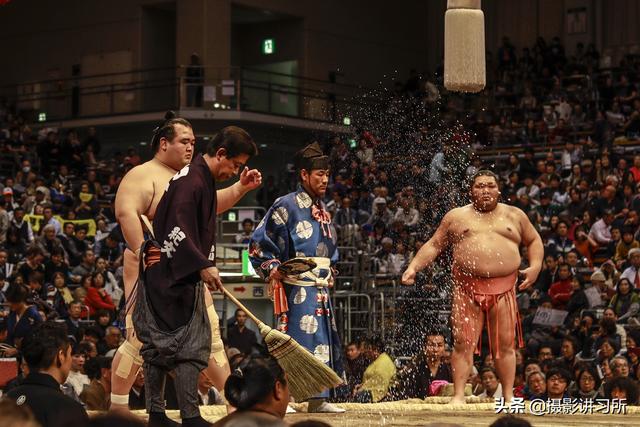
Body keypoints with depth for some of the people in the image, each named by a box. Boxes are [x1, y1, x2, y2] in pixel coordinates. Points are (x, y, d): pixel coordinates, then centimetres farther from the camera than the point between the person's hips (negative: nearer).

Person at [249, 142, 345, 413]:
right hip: (296, 286, -8)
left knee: (322, 341, 7)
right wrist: (273, 271, -15)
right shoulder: (286, 206, -8)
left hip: (320, 288, 8)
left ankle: (318, 399, 12)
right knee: (294, 339, -9)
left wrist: (329, 273, 15)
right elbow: (259, 244, -7)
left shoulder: (321, 209, 15)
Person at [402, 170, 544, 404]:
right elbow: (433, 245, 13)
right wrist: (413, 267, 1)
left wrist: (536, 266, 5)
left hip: (503, 289, 1)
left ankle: (509, 396, 9)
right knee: (463, 343, -5)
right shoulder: (456, 216, 11)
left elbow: (534, 240, 22)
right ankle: (458, 395, -3)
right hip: (467, 288, -1)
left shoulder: (514, 215, 14)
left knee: (505, 345, 2)